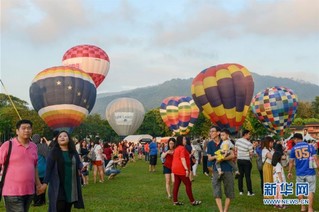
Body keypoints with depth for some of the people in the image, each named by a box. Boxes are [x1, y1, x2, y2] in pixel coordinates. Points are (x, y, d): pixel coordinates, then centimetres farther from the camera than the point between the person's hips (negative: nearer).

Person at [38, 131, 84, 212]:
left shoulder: (73, 152, 9)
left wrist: (82, 166, -12)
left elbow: (79, 164, 11)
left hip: (71, 186, 4)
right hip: (58, 187, -4)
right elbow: (48, 168, -6)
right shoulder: (53, 152, -2)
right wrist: (45, 183, -14)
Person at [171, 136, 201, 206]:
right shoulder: (182, 148, -13)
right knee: (188, 184, -2)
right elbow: (182, 159, -22)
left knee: (176, 185, 9)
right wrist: (186, 169, -24)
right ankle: (192, 201, 2)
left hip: (176, 169, 9)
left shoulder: (176, 148, 15)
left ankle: (175, 201, 11)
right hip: (181, 169, -9)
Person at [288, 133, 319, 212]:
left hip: (299, 173, 1)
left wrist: (289, 172, 16)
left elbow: (291, 161, 6)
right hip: (310, 173, -1)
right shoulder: (310, 146, 0)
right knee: (310, 191, 5)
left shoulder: (294, 148, 2)